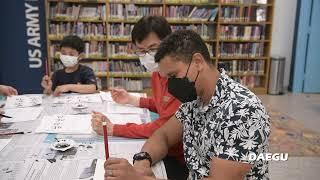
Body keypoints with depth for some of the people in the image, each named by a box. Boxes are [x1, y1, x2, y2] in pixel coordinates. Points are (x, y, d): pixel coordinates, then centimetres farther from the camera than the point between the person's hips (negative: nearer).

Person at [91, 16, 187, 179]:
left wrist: (113, 129, -23)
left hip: (181, 160, -7)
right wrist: (132, 100, 10)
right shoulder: (157, 73, 4)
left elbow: (163, 128, -27)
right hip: (165, 150, 7)